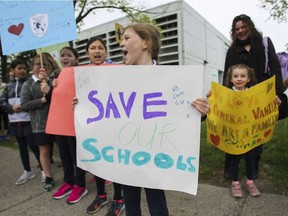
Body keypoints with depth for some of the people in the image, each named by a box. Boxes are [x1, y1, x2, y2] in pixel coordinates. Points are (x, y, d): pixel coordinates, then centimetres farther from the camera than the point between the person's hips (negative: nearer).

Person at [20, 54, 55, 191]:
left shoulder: (52, 81, 2)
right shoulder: (28, 85, 1)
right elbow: (24, 105, -7)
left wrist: (48, 90, -22)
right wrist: (42, 100, -14)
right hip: (40, 124, 0)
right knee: (44, 150, 10)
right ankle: (48, 178, 27)